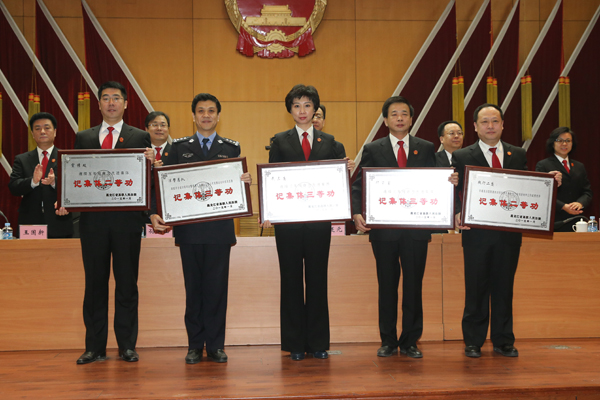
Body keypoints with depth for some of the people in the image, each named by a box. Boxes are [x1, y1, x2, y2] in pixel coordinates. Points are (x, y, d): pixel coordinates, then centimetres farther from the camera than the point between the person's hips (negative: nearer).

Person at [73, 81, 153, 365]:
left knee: (127, 282, 2)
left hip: (127, 218, -2)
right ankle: (95, 347, 12)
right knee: (95, 282, 5)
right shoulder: (83, 138, 14)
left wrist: (150, 163, -18)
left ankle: (127, 346, 10)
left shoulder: (140, 137, 8)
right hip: (93, 219, 2)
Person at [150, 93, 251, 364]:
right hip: (189, 230, 0)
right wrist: (155, 214, -11)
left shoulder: (231, 148, 11)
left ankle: (215, 345, 11)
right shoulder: (179, 148, 10)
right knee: (194, 286, 5)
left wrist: (245, 182, -15)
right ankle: (195, 345, 13)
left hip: (220, 229, 0)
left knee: (217, 286, 2)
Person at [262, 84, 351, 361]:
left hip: (319, 219, 1)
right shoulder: (280, 141, 8)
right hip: (288, 220, -1)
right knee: (291, 278, 3)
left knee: (318, 279, 4)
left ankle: (318, 343, 13)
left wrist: (345, 170, -14)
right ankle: (294, 343, 11)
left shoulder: (329, 142, 11)